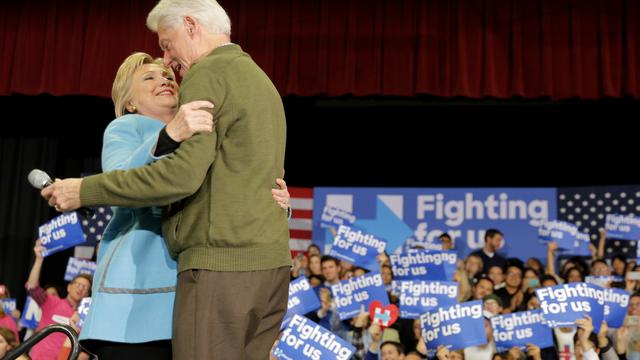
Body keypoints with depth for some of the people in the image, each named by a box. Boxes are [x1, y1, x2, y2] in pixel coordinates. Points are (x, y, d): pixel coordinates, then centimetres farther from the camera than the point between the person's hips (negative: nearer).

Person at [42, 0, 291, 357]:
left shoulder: (209, 74, -6)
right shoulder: (261, 79, 22)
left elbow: (184, 174, -17)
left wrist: (86, 190, -11)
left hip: (222, 262, -9)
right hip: (270, 260, 9)